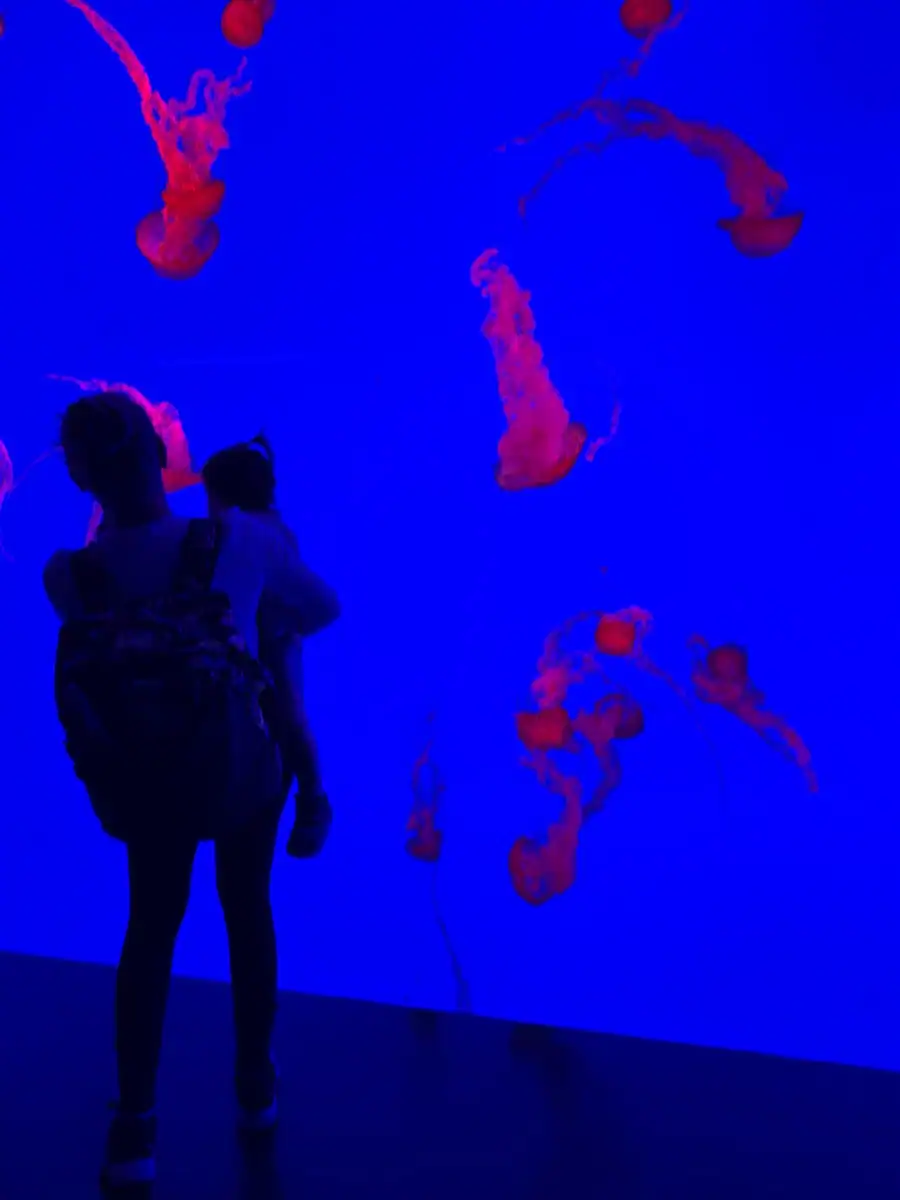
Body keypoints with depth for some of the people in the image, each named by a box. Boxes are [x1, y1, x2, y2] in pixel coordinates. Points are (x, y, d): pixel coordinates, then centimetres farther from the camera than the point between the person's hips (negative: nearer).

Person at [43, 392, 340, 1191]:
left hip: (146, 782, 1)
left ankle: (135, 1127, 20)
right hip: (242, 770, 0)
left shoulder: (69, 577, -18)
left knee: (151, 931, 20)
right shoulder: (239, 540, -21)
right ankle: (256, 1085, 38)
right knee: (247, 913, 23)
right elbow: (323, 608, -4)